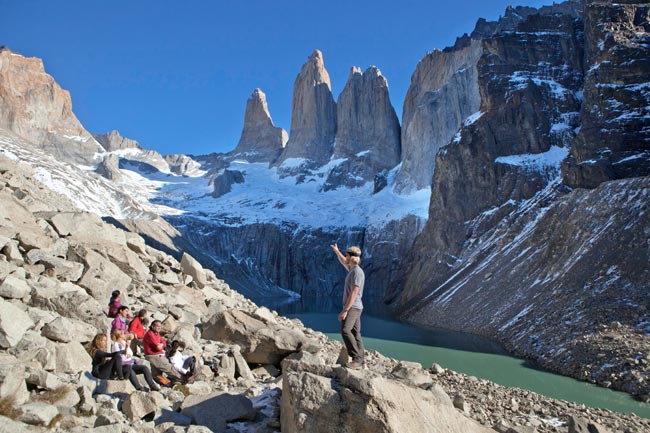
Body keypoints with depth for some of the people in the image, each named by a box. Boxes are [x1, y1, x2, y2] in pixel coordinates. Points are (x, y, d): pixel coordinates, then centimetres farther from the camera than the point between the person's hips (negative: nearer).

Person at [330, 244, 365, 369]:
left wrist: (345, 310, -26)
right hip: (353, 308, 10)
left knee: (345, 331, -24)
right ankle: (359, 361, 9)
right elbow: (343, 263, 37)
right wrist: (336, 251, 35)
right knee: (355, 334, 8)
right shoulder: (353, 269, 12)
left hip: (352, 308, -10)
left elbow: (354, 293, -24)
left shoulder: (357, 272, -19)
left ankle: (357, 359, -24)